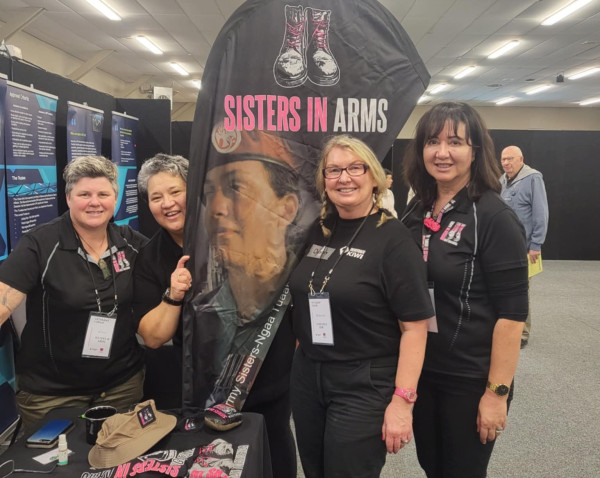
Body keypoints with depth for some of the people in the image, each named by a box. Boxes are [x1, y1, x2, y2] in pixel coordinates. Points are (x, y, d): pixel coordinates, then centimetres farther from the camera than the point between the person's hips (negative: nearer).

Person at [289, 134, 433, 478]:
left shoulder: (393, 238, -13)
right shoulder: (317, 231, 4)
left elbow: (414, 326, -15)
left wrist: (402, 400, -18)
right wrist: (301, 362, 7)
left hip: (365, 386, -5)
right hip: (307, 377, 6)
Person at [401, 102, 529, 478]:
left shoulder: (495, 217, -15)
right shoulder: (415, 211, 2)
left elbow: (511, 313, -16)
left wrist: (497, 392, -17)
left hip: (470, 380, -5)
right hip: (420, 372, 5)